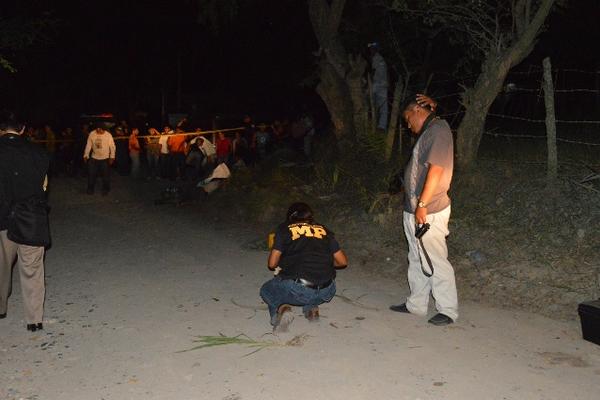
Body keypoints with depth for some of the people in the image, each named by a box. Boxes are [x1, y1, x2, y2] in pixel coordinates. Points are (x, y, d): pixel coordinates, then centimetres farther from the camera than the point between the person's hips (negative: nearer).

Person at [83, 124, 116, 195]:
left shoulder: (108, 135, -13)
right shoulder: (92, 134, -7)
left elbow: (112, 147, -9)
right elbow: (88, 145, 0)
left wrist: (112, 157, -14)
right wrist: (86, 155, -4)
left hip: (105, 158, -2)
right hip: (94, 158, 2)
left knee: (105, 175, 5)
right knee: (91, 174, 5)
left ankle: (105, 190, 20)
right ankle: (90, 189, 21)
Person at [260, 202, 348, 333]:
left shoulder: (284, 229, 10)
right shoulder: (324, 230, 16)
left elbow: (272, 264, 6)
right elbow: (342, 262, 16)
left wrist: (283, 264, 29)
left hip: (297, 290, -3)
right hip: (327, 293, 4)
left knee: (266, 290, 26)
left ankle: (281, 308, -6)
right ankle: (311, 307, 11)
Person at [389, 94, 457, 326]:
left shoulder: (438, 130, -13)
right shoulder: (429, 131, 15)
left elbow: (436, 169, -21)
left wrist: (422, 205, -23)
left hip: (428, 211, -10)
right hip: (415, 211, 10)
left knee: (435, 262, -2)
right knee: (417, 260, 16)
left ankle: (448, 311, 9)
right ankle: (416, 305, 27)